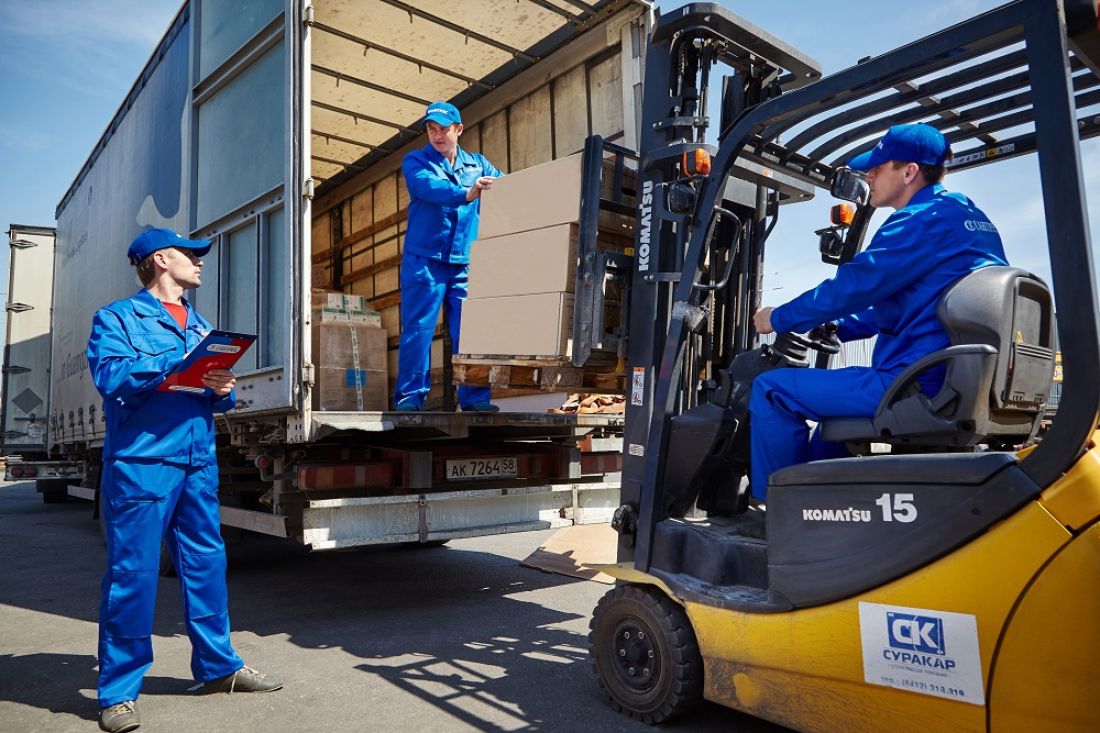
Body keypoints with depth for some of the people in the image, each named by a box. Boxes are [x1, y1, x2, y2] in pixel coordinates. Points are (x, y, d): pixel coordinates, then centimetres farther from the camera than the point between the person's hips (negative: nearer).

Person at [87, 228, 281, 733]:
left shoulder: (200, 325, 20)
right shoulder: (117, 317, 1)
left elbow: (217, 393, 20)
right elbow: (110, 375, -16)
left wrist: (223, 389, -3)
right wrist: (183, 359, -17)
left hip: (199, 462, 6)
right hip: (141, 462, -6)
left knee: (207, 566, 11)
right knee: (132, 573, -2)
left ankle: (218, 666, 24)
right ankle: (118, 691, 11)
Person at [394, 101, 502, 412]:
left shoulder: (477, 163, 17)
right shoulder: (415, 161, 5)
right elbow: (430, 188, -17)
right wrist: (466, 194, -35)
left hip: (465, 263, 3)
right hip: (424, 260, -3)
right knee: (418, 329, -5)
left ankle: (474, 397, 5)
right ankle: (409, 396, 1)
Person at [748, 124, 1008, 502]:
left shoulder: (923, 220, -12)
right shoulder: (972, 219, 19)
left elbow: (853, 285, -13)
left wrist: (778, 319, 1)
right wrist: (837, 329, 22)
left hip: (918, 387, -11)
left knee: (770, 388, -5)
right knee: (834, 398, 32)